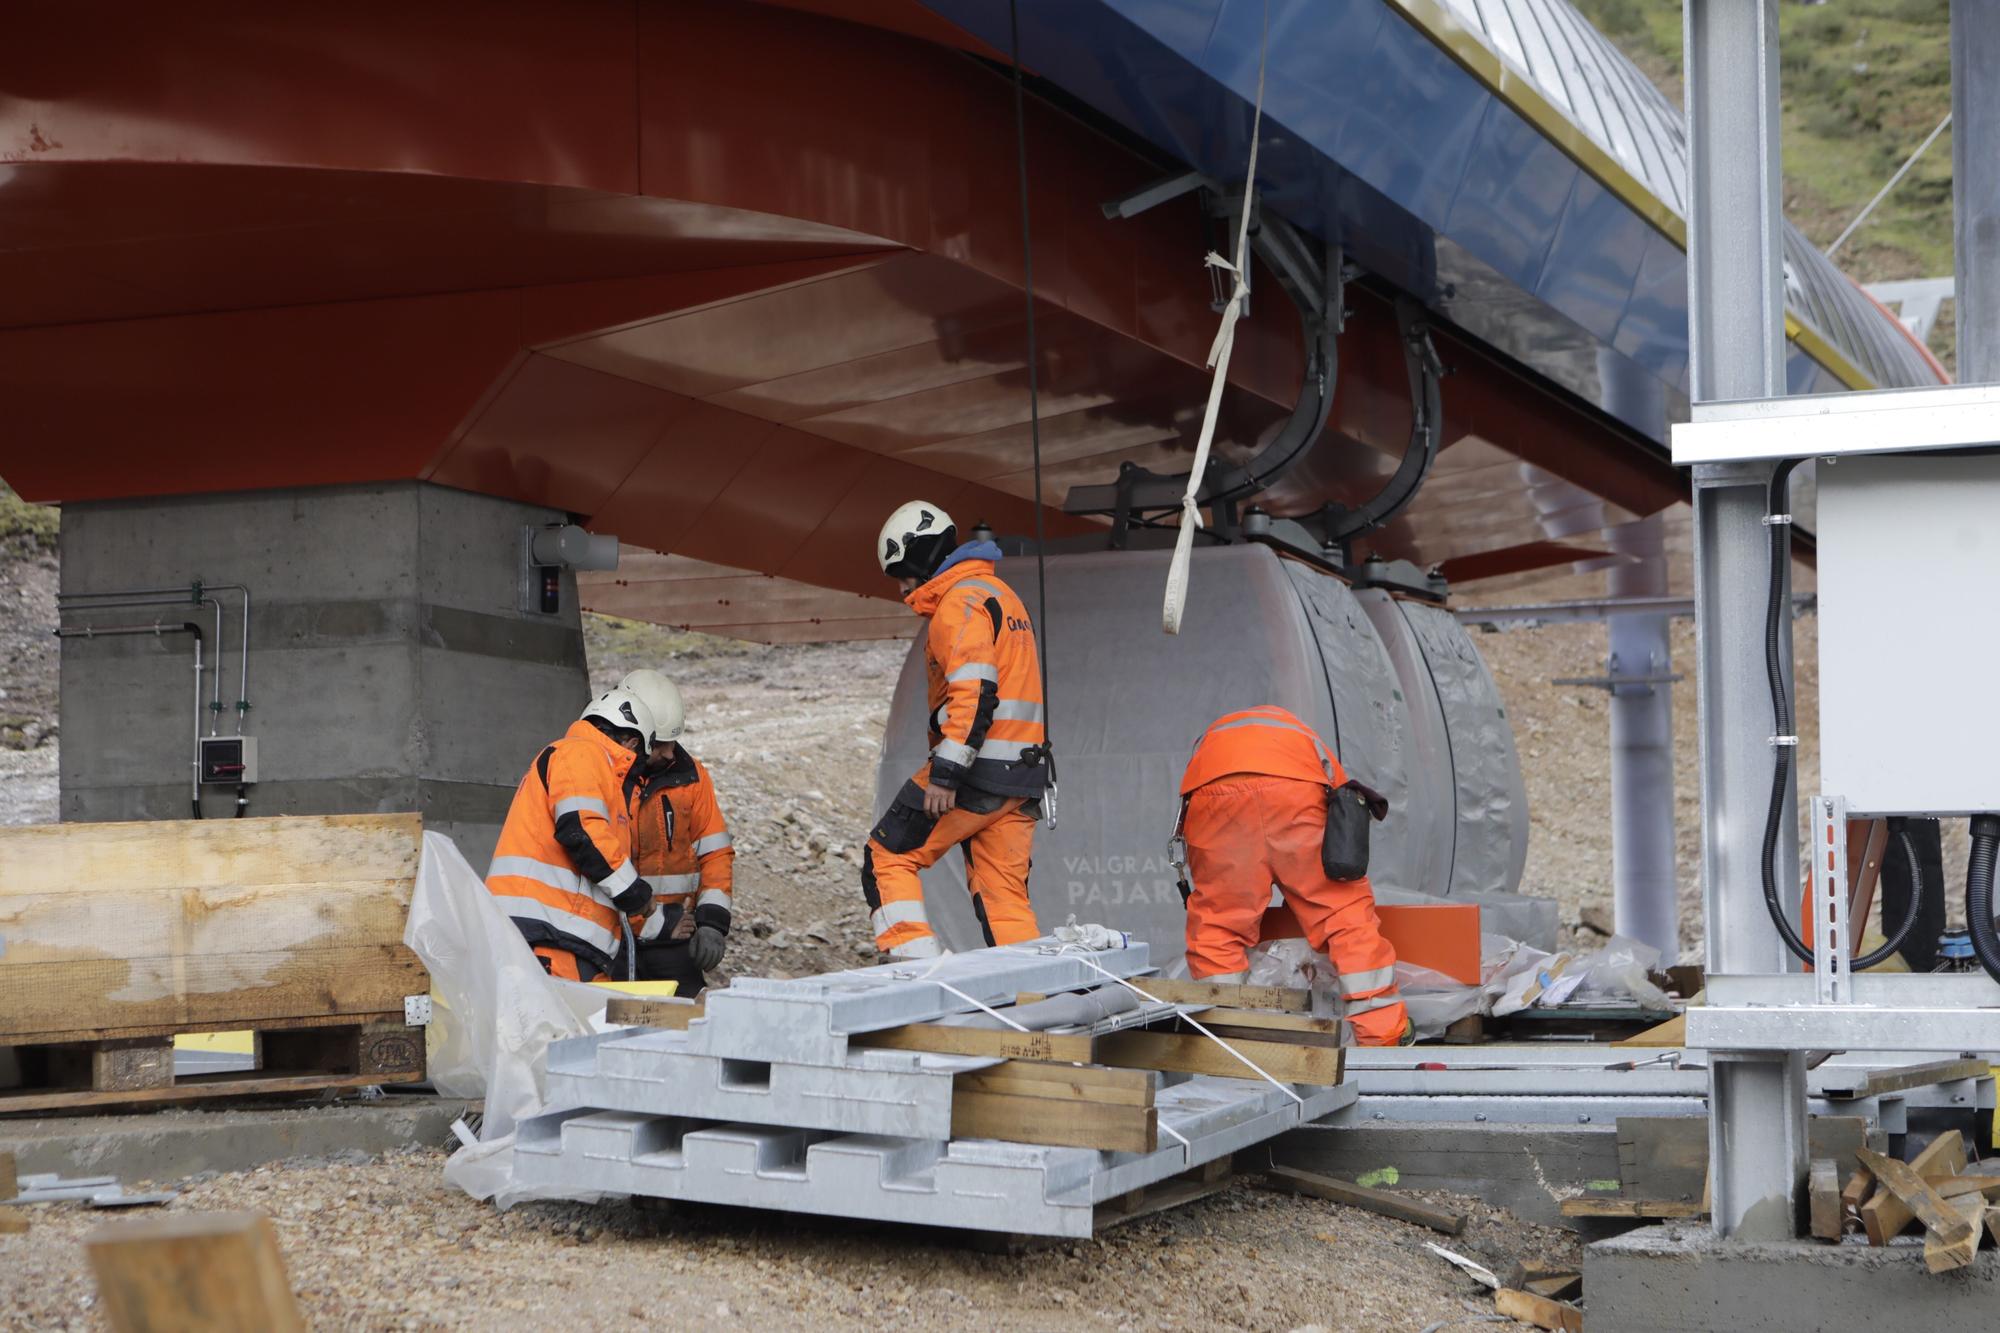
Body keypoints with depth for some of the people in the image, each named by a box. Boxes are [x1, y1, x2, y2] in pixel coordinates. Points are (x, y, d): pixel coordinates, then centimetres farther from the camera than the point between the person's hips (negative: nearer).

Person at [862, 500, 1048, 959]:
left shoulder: (958, 602, -9)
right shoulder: (999, 594, 22)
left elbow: (973, 692, -21)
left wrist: (945, 773, -23)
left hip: (975, 767, -9)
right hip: (1022, 774, 9)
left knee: (888, 858, 0)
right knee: (1004, 895, 8)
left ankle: (917, 963, -10)